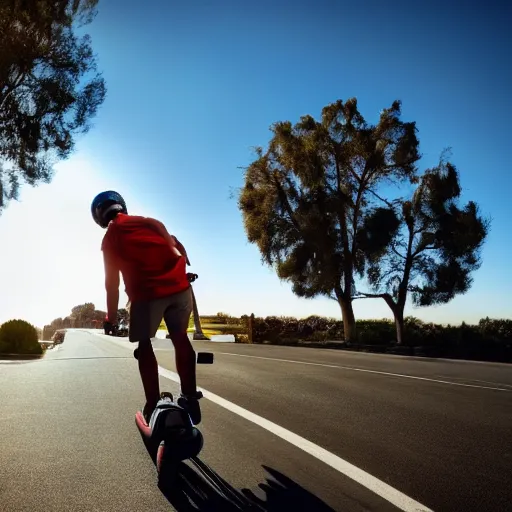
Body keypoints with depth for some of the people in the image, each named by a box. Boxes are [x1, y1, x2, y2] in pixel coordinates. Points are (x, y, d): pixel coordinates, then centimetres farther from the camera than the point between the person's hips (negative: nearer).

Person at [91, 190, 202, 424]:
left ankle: (154, 406, 14)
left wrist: (112, 317, 17)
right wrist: (183, 269, 32)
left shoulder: (109, 239, 12)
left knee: (144, 345, 14)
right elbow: (176, 244, 20)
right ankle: (190, 398, 22)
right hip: (179, 285, 3)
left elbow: (112, 283, 10)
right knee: (180, 338, 16)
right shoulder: (148, 221, 20)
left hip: (147, 291, -3)